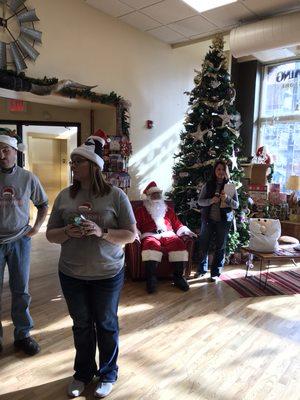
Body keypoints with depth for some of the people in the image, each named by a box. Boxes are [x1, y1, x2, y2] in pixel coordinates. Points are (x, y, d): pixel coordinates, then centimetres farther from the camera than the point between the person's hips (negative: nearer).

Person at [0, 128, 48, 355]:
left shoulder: (28, 178, -2)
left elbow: (43, 204, 11)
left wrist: (36, 227, 3)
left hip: (19, 241, 1)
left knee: (21, 290, 11)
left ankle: (23, 334, 27)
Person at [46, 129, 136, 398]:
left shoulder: (116, 195, -11)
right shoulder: (64, 196, -1)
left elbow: (131, 235, -10)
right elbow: (51, 234, 4)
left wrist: (102, 232, -25)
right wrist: (67, 232, -18)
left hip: (108, 274, -3)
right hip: (71, 275, 3)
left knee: (106, 324, 15)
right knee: (81, 325, 19)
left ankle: (108, 374, 40)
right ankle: (83, 373, 44)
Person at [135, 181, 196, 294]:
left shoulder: (169, 210, 29)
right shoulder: (141, 211, 22)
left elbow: (177, 224, 26)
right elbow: (135, 226, 12)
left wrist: (186, 231, 8)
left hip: (168, 234, 2)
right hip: (150, 235, -2)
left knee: (179, 243, -31)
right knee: (152, 244, -39)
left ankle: (178, 276, -23)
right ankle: (151, 278, -36)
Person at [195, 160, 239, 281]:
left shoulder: (230, 186, 1)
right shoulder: (208, 185, 1)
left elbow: (236, 205, 0)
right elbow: (200, 201, -1)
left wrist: (227, 198, -19)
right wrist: (211, 200, -19)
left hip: (224, 220, 0)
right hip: (208, 219, 1)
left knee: (220, 247, 6)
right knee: (203, 245, 9)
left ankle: (215, 273, 20)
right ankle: (202, 269, 28)